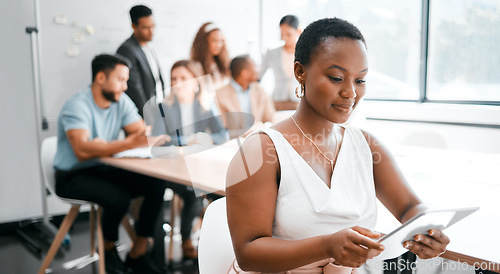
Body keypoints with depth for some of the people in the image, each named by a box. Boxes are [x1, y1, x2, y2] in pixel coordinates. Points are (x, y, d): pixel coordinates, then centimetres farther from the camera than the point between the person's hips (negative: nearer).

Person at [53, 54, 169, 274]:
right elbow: (82, 151, -34)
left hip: (104, 169, 6)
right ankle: (108, 249, 0)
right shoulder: (77, 106, -19)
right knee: (119, 197, -32)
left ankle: (137, 254, -4)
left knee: (156, 185, -16)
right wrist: (129, 144, -44)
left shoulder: (121, 101, 0)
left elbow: (143, 133, -7)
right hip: (72, 176, -6)